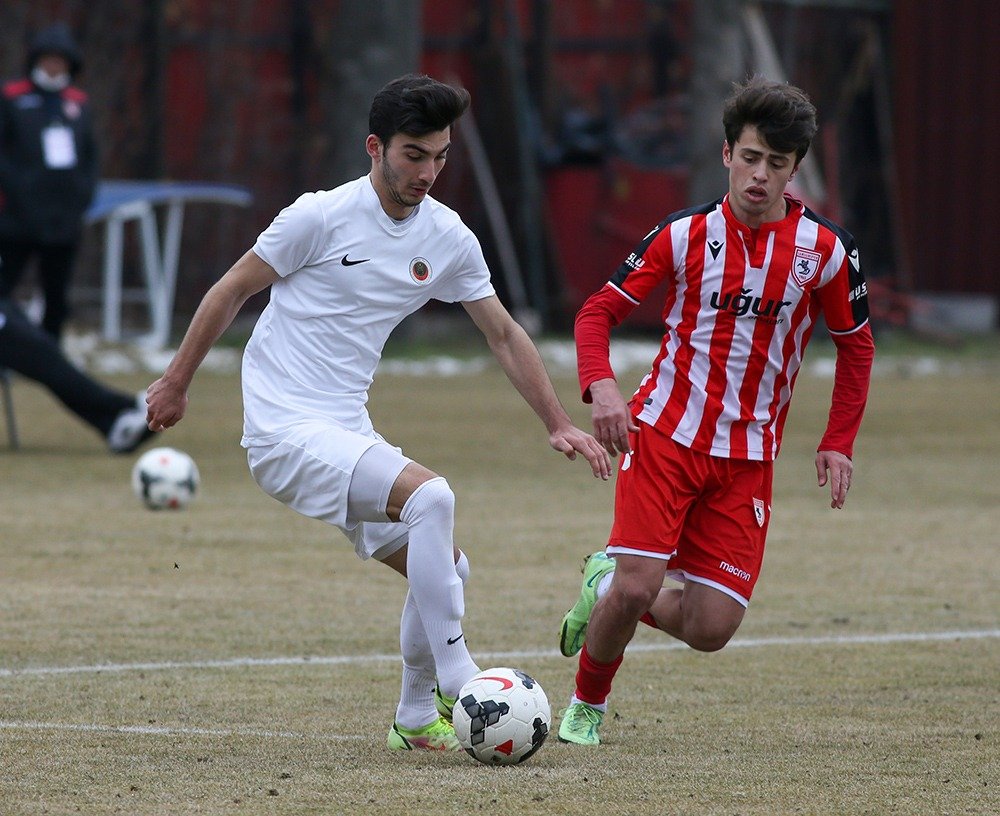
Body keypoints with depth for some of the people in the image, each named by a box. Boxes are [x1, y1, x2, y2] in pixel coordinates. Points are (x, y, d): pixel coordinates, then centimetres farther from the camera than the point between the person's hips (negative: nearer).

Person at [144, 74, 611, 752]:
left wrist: (559, 424, 11)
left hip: (348, 433, 7)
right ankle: (457, 688, -21)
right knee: (431, 496, -26)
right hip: (285, 430, -7)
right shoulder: (322, 217, -13)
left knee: (443, 569, 6)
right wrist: (176, 383, 5)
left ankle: (416, 720, 24)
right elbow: (232, 291, -2)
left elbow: (503, 334, 15)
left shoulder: (449, 238, 4)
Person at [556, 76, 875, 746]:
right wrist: (601, 386, -18)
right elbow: (600, 310, 1)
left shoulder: (826, 250, -2)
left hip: (747, 458, 2)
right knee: (637, 588, -17)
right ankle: (587, 706, 12)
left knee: (710, 628, -6)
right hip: (664, 435, -2)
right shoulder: (685, 234, -5)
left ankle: (610, 586, 25)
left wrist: (838, 444, 4)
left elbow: (856, 346, 12)